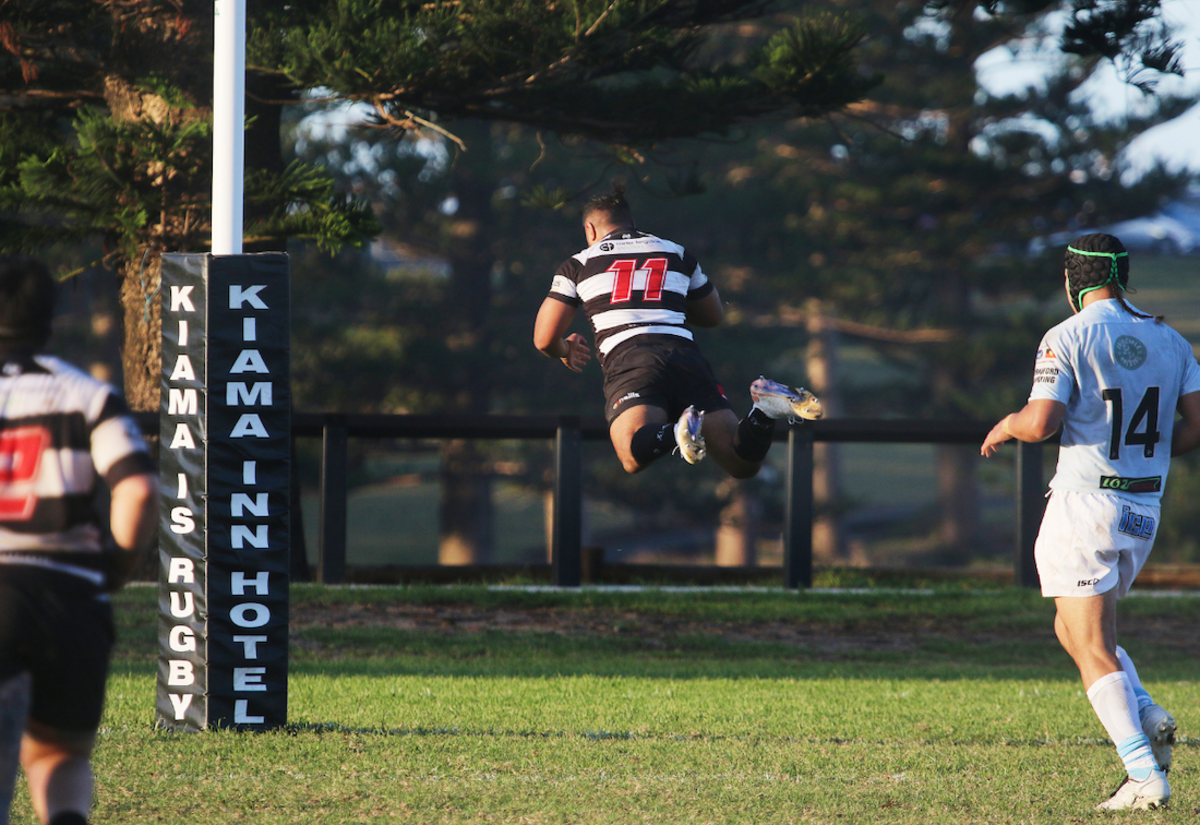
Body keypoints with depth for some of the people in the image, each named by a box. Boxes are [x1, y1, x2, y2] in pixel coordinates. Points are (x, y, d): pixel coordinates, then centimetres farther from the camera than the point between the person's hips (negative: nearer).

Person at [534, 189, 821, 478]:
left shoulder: (578, 264, 21)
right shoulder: (677, 253, 29)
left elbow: (545, 340, 19)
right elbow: (714, 316, 42)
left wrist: (566, 351, 42)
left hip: (629, 360, -3)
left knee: (633, 456, -24)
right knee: (742, 463, -2)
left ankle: (679, 432, -53)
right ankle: (765, 410, -31)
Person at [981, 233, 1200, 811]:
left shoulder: (1067, 339, -9)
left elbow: (1041, 424, -18)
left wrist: (1007, 425, 4)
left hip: (1084, 503, -6)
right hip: (1145, 509, 6)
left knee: (1093, 649, -6)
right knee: (1073, 629, 22)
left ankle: (1146, 776, -18)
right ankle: (1147, 716, -1)